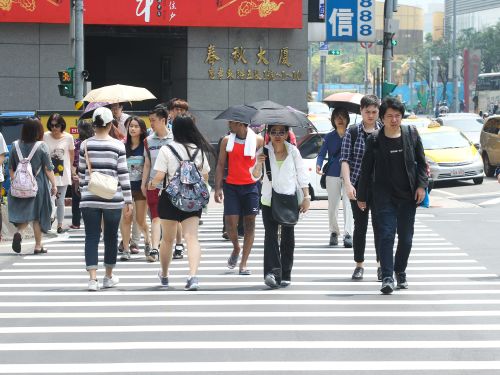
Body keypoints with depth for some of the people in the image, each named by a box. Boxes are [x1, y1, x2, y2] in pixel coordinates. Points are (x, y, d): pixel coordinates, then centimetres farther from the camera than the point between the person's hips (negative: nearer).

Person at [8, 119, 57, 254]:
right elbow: (48, 168, -10)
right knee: (37, 214, 8)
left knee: (23, 212, 12)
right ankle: (38, 246, 12)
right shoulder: (42, 146, -10)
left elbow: (11, 167, 7)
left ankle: (19, 232, -18)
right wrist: (54, 184, -3)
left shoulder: (16, 145, 0)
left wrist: (14, 181, 18)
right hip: (38, 185, -2)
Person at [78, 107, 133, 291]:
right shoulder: (118, 146, -4)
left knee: (91, 238, 2)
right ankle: (109, 276, 24)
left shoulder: (85, 145, 1)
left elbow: (81, 172, 7)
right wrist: (128, 200, 1)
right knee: (111, 237, 13)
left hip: (89, 198, 1)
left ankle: (92, 278, -10)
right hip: (113, 199, -1)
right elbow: (123, 174, -4)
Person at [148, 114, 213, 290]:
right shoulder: (199, 150, 2)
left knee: (167, 239, 15)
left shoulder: (166, 150, -9)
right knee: (192, 237, -6)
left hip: (170, 197, -1)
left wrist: (152, 184, 9)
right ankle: (193, 275, -26)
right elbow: (205, 177, 8)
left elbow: (159, 176, -12)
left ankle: (164, 275, 33)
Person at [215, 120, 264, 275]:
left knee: (249, 223, 0)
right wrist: (218, 188, 0)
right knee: (230, 222, -7)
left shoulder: (258, 140, -1)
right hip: (231, 186, 1)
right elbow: (220, 165, 6)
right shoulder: (227, 141, 4)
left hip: (251, 186, -1)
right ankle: (236, 249, 24)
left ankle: (243, 264, 5)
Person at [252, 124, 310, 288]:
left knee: (288, 237, 4)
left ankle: (285, 275, 11)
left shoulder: (293, 151, 0)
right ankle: (272, 272, -23)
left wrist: (306, 197, 0)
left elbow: (302, 174, 5)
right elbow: (255, 176, -1)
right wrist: (258, 164, -22)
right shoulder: (264, 152, -1)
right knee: (270, 235, -13)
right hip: (269, 201, -1)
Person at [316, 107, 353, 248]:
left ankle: (348, 234, -13)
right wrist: (318, 165, -18)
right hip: (333, 175, 2)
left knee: (348, 204, -11)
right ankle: (334, 232, 20)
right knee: (332, 206, 6)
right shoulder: (329, 137, 6)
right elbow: (322, 153, 2)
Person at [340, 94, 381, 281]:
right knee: (360, 226, 6)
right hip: (358, 186, 0)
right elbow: (345, 160, -2)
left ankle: (382, 265, 7)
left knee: (379, 225, -1)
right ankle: (359, 265, 15)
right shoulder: (352, 132, 2)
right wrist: (348, 184, -13)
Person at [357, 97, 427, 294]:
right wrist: (362, 196, 7)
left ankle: (400, 271, 27)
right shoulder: (374, 140, -3)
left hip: (408, 195, 2)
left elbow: (421, 162, 8)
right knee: (386, 234, -12)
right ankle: (387, 277, -14)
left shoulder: (411, 134, 2)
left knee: (406, 237, 8)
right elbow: (366, 169, 4)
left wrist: (421, 185, -3)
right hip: (384, 195, -2)